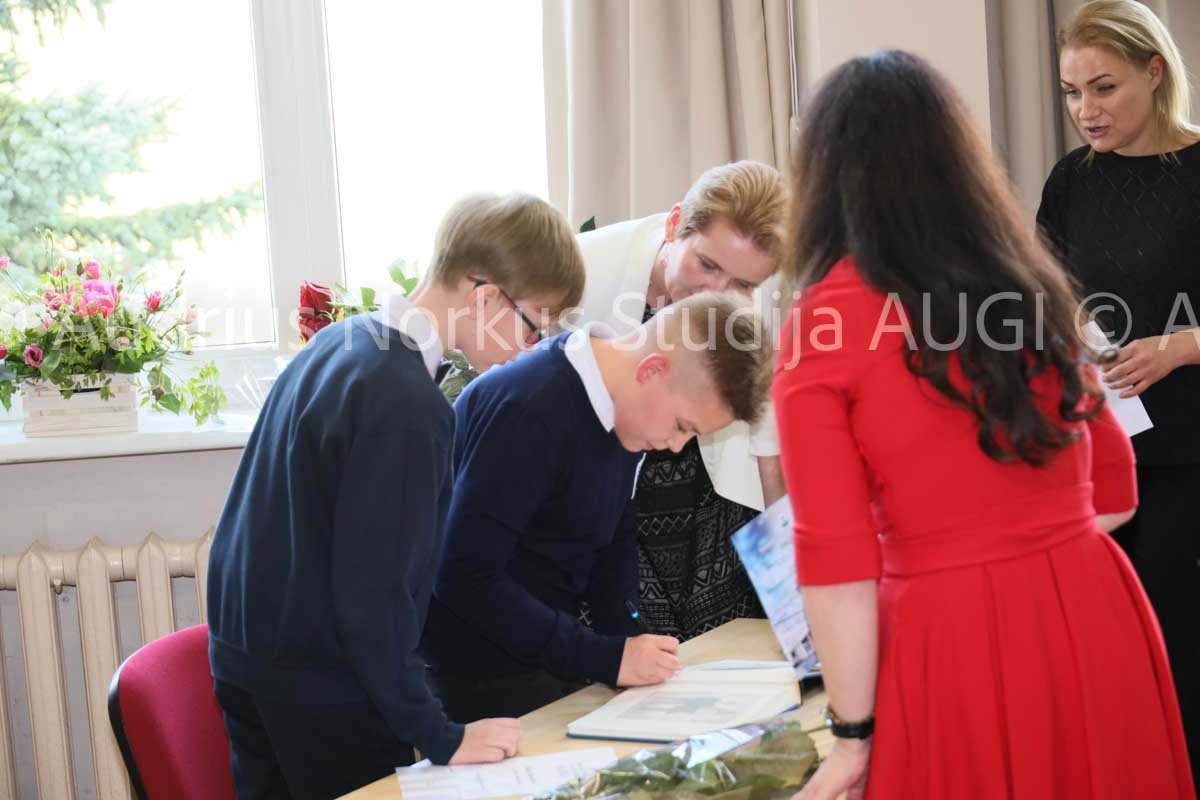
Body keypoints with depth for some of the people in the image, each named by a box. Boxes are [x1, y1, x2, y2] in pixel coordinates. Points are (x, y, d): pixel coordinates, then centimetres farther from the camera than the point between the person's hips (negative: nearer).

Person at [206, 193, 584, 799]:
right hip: (319, 696, -9)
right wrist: (441, 739, -19)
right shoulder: (407, 407, -23)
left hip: (246, 665, 9)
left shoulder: (338, 344, 6)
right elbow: (372, 595, -25)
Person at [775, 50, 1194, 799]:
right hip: (1095, 615, 5)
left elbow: (835, 557, -11)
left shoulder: (821, 327, -8)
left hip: (954, 641, -4)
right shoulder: (1034, 285, 8)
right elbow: (1114, 486, 15)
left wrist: (853, 735, -5)